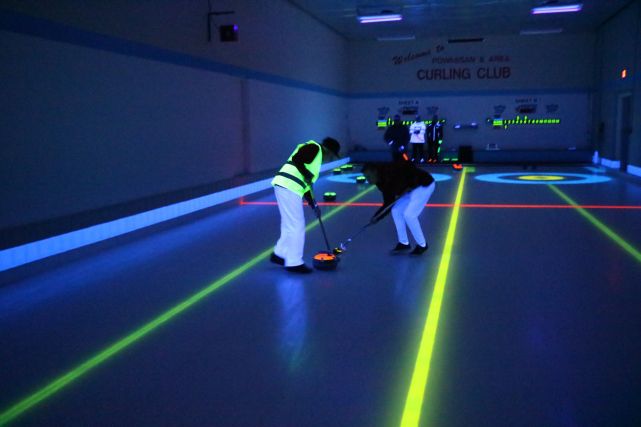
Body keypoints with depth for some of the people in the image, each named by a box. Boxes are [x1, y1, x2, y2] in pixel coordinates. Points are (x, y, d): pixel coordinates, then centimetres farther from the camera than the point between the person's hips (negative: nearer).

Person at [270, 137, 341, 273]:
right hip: (288, 187, -10)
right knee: (297, 226, -3)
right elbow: (296, 159, -17)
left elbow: (306, 185, 26)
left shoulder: (316, 159, 26)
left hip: (285, 188, 10)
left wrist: (313, 204, 24)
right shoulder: (314, 148, -1)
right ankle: (294, 262, 5)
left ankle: (279, 254, 32)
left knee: (290, 225, 20)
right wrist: (306, 174, -17)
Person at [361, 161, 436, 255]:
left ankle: (422, 245, 1)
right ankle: (403, 243, 14)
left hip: (425, 184, -9)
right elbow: (388, 204, 3)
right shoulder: (382, 182, 0)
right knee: (396, 211, 4)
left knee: (409, 214, -16)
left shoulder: (390, 171, -25)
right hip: (413, 187, 9)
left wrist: (409, 186, -29)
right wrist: (377, 217, -7)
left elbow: (410, 166, -32)